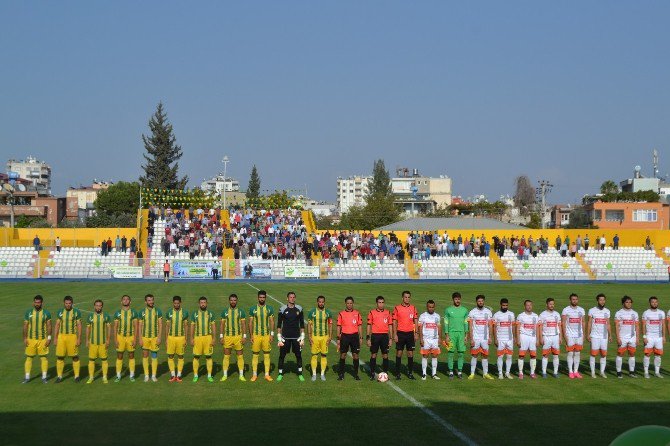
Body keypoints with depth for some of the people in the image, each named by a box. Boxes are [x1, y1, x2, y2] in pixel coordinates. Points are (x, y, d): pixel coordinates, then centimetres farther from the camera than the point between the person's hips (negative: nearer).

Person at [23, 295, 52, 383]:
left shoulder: (46, 313, -2)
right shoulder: (28, 313, 1)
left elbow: (49, 326, 0)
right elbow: (25, 326, 4)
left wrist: (49, 338, -7)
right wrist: (25, 339, 0)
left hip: (43, 339, -1)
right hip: (31, 339, 1)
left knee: (43, 357, 2)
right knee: (29, 357, 4)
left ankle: (44, 377, 10)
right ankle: (27, 377, 11)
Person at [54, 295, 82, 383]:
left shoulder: (76, 312, -2)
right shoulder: (60, 312, 7)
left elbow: (79, 326, -3)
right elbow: (57, 325, 10)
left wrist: (79, 339, -8)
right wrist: (55, 338, 6)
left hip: (72, 336, -3)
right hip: (61, 336, 3)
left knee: (75, 357, 1)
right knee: (60, 356, 3)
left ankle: (76, 376, 10)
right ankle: (59, 376, 12)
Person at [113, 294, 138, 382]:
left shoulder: (134, 312, 1)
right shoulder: (117, 313, 3)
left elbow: (136, 327, 0)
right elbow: (115, 327, 4)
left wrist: (135, 339, -7)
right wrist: (116, 340, -4)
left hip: (131, 337, -1)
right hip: (120, 336, 1)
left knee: (131, 356, 5)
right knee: (119, 356, 3)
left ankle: (132, 375, 13)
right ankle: (118, 376, 10)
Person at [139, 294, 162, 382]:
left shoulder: (158, 311, 0)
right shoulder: (142, 312, 3)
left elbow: (160, 325, 0)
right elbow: (140, 326, 5)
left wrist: (159, 337, -8)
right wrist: (140, 339, -1)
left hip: (155, 337, -1)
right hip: (145, 337, 1)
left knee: (154, 356, 3)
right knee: (145, 356, 3)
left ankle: (154, 375, 11)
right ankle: (146, 375, 11)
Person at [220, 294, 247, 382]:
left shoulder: (240, 311, 2)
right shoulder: (225, 311, 5)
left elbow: (243, 324, 2)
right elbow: (222, 324, 7)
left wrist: (244, 336, -4)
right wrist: (221, 336, 1)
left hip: (238, 336, -1)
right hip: (227, 336, 1)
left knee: (240, 356, 2)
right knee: (226, 356, 3)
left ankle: (241, 375, 8)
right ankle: (225, 375, 10)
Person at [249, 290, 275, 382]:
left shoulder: (269, 308, 4)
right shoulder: (253, 309, 2)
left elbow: (272, 322, 5)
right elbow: (250, 323, 4)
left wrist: (272, 334, -2)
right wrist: (251, 335, -2)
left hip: (266, 335, 1)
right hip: (256, 335, 0)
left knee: (267, 355, 3)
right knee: (255, 355, 3)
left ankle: (267, 374, 10)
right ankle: (254, 375, 10)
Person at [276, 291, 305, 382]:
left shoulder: (299, 309, 3)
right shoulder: (282, 309, -3)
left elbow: (302, 324, 8)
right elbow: (279, 325, 1)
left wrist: (302, 338, 4)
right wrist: (279, 339, -4)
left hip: (296, 337, 1)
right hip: (285, 337, -1)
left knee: (299, 355, 6)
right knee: (282, 356, 3)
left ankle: (300, 374, 16)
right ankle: (280, 374, 14)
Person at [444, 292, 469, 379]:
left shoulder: (464, 310, 10)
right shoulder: (448, 310, 3)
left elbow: (466, 323, 12)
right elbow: (446, 323, 2)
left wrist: (466, 335, 5)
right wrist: (446, 336, -4)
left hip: (461, 333, 2)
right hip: (451, 333, -2)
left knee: (461, 353, 0)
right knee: (450, 353, -2)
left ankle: (460, 371, 7)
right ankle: (451, 371, 5)